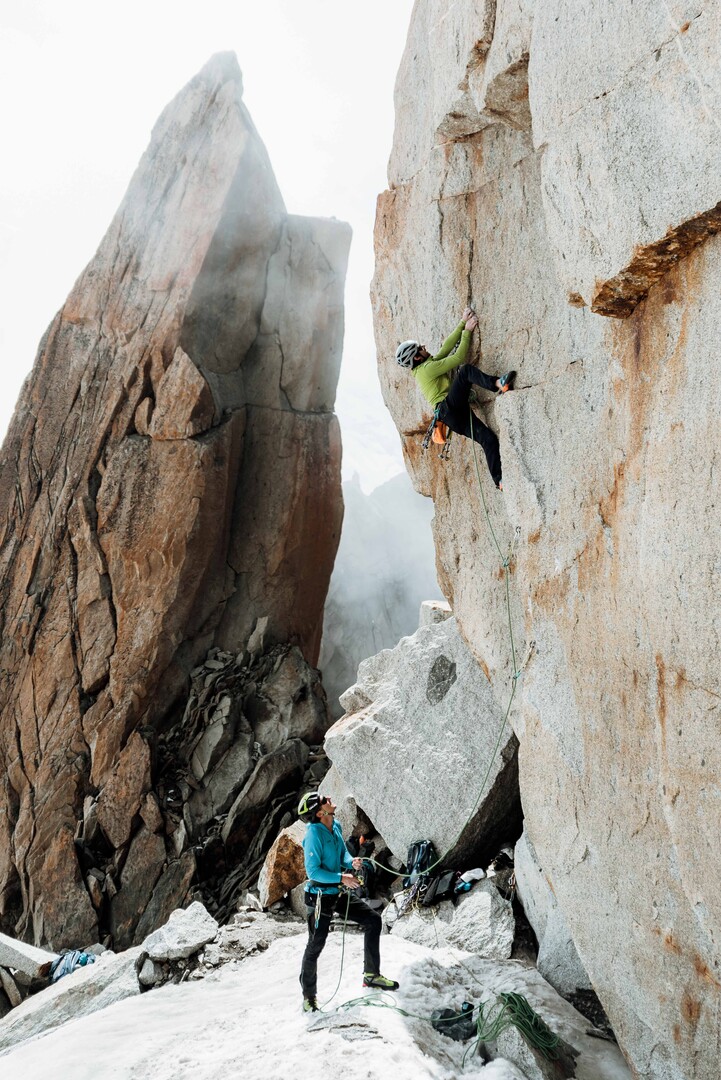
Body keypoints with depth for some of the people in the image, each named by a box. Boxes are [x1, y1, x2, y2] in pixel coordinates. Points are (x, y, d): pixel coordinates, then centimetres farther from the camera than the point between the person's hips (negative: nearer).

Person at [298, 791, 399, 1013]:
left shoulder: (335, 826, 0)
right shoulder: (314, 834, -24)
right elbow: (313, 871, -23)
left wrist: (351, 862, -10)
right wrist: (342, 878, -25)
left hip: (339, 894, 8)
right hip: (320, 896, -8)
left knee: (373, 920, 5)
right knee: (315, 946, 2)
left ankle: (371, 975, 16)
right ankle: (309, 995, 22)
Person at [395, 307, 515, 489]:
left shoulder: (430, 364, 25)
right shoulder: (428, 368, -3)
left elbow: (447, 346, 22)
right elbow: (458, 358, -6)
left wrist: (463, 323, 17)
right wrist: (467, 331, 2)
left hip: (454, 416, 8)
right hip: (449, 408, -8)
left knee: (489, 439, -6)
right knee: (465, 370, -20)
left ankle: (499, 481, -11)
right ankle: (498, 384, -41)